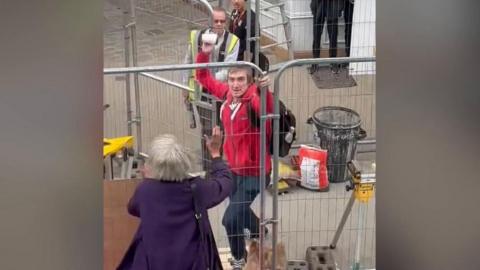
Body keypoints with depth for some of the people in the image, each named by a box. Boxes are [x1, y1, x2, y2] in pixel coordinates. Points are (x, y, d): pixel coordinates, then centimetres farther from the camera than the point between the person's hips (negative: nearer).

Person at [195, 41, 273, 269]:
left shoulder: (254, 100, -26)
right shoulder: (227, 94, -7)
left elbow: (267, 112, -49)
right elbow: (204, 78, 7)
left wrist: (264, 92, -68)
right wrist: (204, 54, -9)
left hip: (253, 172, -7)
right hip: (233, 168, 8)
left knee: (231, 219, -6)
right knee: (240, 211, 26)